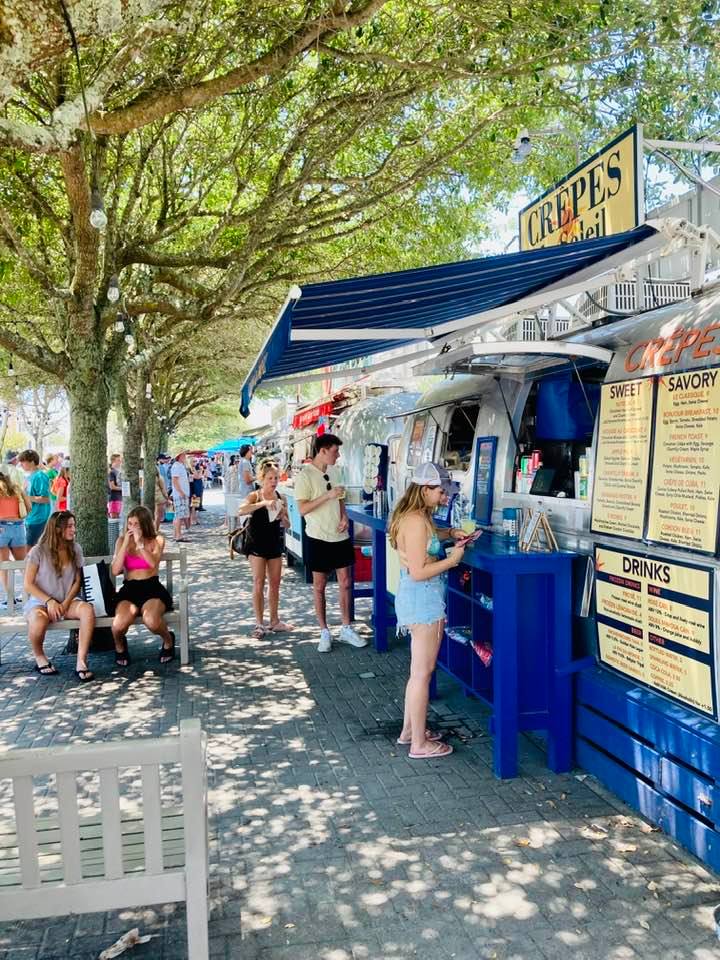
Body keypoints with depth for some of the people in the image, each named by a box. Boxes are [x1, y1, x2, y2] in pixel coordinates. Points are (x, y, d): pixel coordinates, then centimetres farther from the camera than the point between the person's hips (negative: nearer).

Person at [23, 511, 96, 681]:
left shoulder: (75, 549, 4)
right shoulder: (38, 551, -7)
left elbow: (77, 581, 5)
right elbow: (28, 585, -6)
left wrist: (66, 603, -10)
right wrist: (49, 601, -18)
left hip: (67, 601, 3)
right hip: (39, 602, -3)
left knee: (87, 609, -31)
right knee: (39, 620, -38)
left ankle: (81, 663, -31)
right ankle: (39, 657, -5)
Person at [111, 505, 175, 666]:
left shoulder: (157, 539, 6)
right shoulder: (121, 540, 11)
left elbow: (153, 563, -12)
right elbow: (115, 571, -1)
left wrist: (140, 543, -16)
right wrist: (126, 544, -6)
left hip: (152, 588, -1)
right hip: (129, 589, 2)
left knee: (151, 620, -36)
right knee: (119, 625, -31)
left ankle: (168, 640, 2)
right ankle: (120, 646, 9)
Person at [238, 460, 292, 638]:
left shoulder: (280, 498, 2)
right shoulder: (254, 496, -8)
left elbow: (287, 525, 6)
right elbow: (241, 511, -29)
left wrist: (282, 516, -15)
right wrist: (263, 503, -35)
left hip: (275, 543, 4)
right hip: (257, 544, -4)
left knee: (275, 583, 10)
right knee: (259, 583, -4)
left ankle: (274, 620, 23)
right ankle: (259, 624, 3)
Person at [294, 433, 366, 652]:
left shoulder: (332, 471, 8)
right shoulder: (305, 475, -13)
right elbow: (303, 509, -18)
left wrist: (344, 517, -1)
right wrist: (328, 495, -25)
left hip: (340, 536, 6)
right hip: (319, 539, -6)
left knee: (345, 583, 9)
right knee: (319, 586, 6)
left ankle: (346, 629, 20)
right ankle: (324, 632, 17)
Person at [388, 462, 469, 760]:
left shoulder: (413, 516, 8)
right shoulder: (417, 521, -22)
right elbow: (418, 572, -23)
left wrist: (449, 534, 13)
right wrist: (452, 559, -14)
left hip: (417, 599, 10)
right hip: (423, 600, -10)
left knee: (419, 669, 20)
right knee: (423, 672, 1)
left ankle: (409, 730, 32)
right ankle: (419, 744, 13)